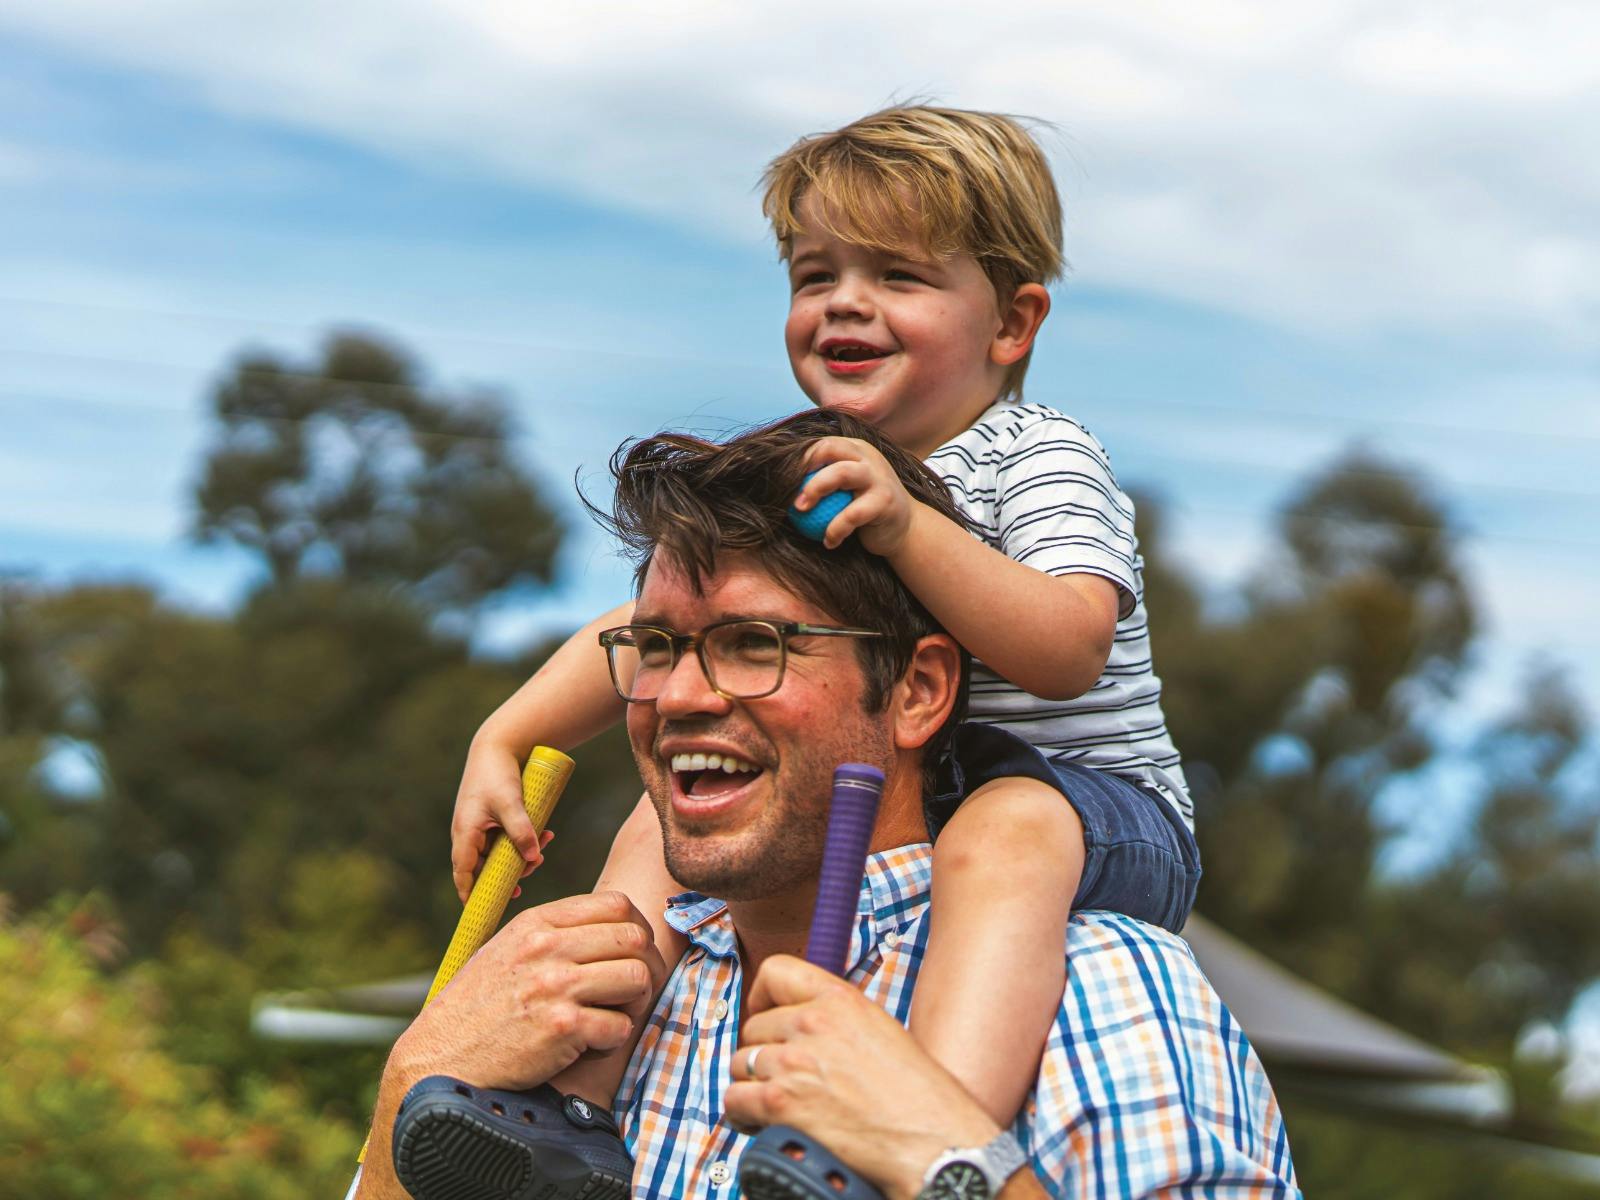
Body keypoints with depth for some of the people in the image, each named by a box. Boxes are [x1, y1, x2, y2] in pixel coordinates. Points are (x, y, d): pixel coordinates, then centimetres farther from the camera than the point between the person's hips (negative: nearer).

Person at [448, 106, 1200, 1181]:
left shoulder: (1037, 458, -10)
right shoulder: (803, 484, 11)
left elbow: (1066, 652, -28)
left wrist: (910, 528, -37)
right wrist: (503, 742, 0)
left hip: (1089, 810, -7)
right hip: (884, 810, 8)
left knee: (1005, 831, -40)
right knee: (670, 820, 0)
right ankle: (577, 1100, -4)